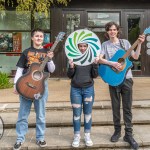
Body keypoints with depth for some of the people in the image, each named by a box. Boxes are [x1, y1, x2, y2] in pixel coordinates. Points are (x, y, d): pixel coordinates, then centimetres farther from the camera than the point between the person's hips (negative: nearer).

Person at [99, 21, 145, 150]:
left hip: (126, 78, 0)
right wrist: (112, 63, -22)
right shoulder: (105, 45, 4)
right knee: (116, 107, 9)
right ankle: (117, 131, 25)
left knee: (127, 108, 3)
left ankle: (128, 134, 11)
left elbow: (135, 56, 4)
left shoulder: (125, 42, 6)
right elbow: (99, 59, -10)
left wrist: (139, 44, -6)